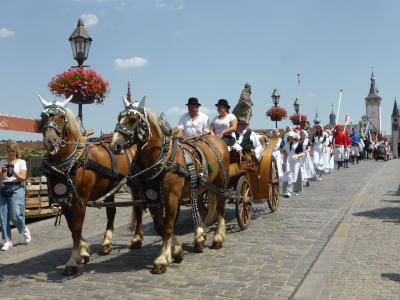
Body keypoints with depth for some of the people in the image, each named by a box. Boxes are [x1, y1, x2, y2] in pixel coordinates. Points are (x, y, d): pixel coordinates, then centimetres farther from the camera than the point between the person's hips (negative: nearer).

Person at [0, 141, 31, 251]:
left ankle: (25, 230, 20)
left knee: (15, 215, -9)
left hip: (16, 189, -3)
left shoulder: (21, 162, 5)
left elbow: (22, 178, -3)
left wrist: (14, 172, -19)